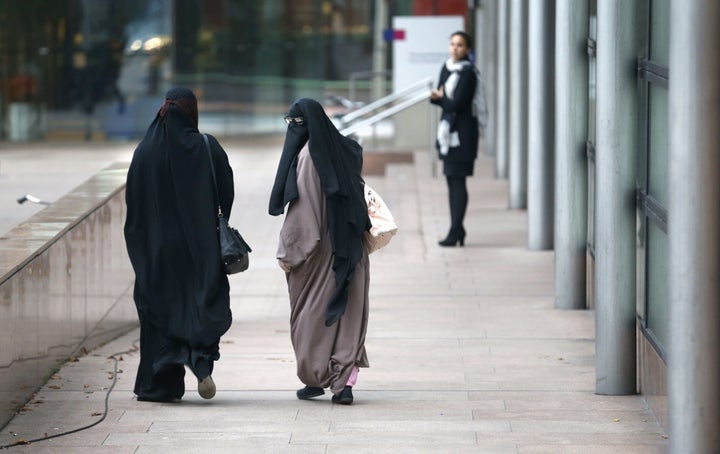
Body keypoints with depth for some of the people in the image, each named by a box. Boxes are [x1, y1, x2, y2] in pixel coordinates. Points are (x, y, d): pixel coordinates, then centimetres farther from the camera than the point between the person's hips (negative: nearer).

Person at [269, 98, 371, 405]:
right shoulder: (342, 151, 7)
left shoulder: (307, 156, -16)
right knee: (348, 314, 3)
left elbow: (302, 207, -18)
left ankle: (316, 379, 16)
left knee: (312, 311, 8)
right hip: (348, 250, 6)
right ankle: (346, 382, -5)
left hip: (316, 248, -6)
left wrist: (287, 251, -12)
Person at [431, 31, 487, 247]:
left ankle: (455, 231, -9)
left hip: (463, 130, -8)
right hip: (449, 129, 8)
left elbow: (457, 104, -17)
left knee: (458, 181, -9)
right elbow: (439, 95, 13)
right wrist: (439, 97, -11)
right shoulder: (447, 68, 12)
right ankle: (457, 229, 18)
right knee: (452, 180, 11)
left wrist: (440, 98, 1)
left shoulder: (468, 73, -12)